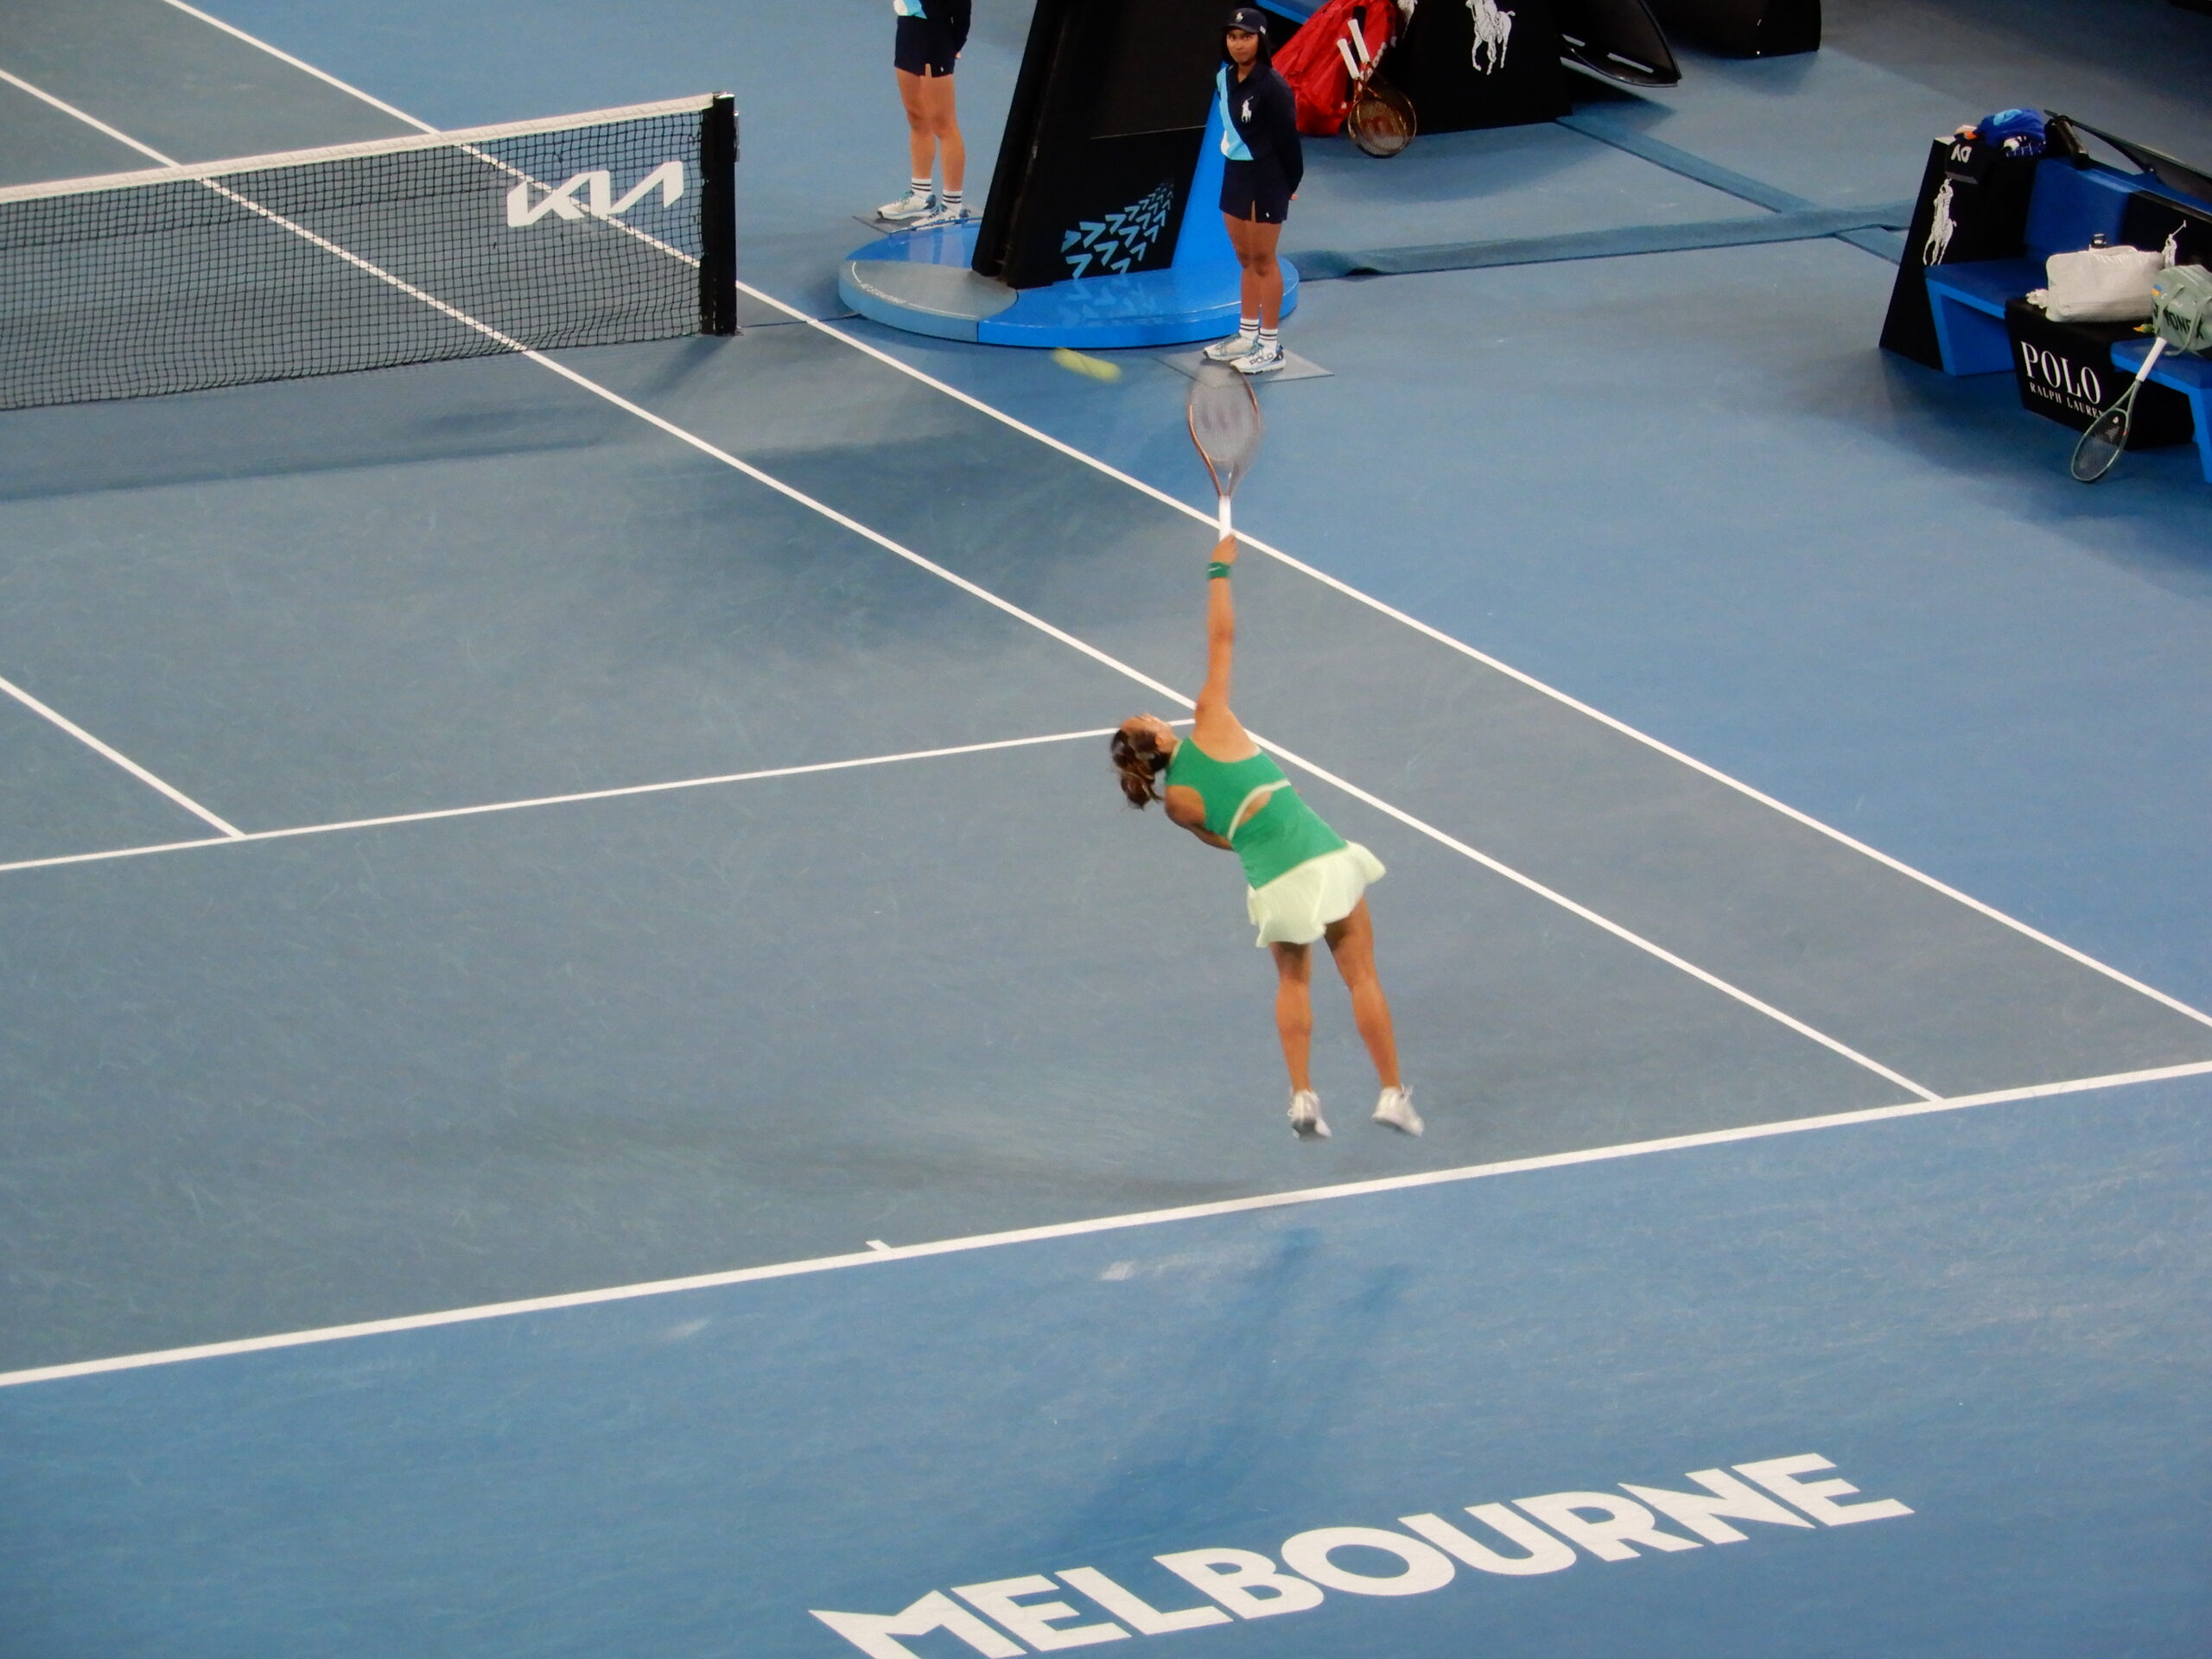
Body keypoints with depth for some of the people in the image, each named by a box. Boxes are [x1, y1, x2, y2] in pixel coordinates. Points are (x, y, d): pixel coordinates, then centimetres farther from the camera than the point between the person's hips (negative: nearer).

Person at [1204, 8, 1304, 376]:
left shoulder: (1272, 86, -19)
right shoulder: (1224, 78, 4)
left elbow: (1287, 138, -15)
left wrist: (1289, 184, -11)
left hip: (1266, 179, -7)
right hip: (1235, 173, 7)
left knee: (1262, 259, -1)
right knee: (1246, 259, 15)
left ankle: (1270, 347, 7)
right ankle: (1247, 336, 24)